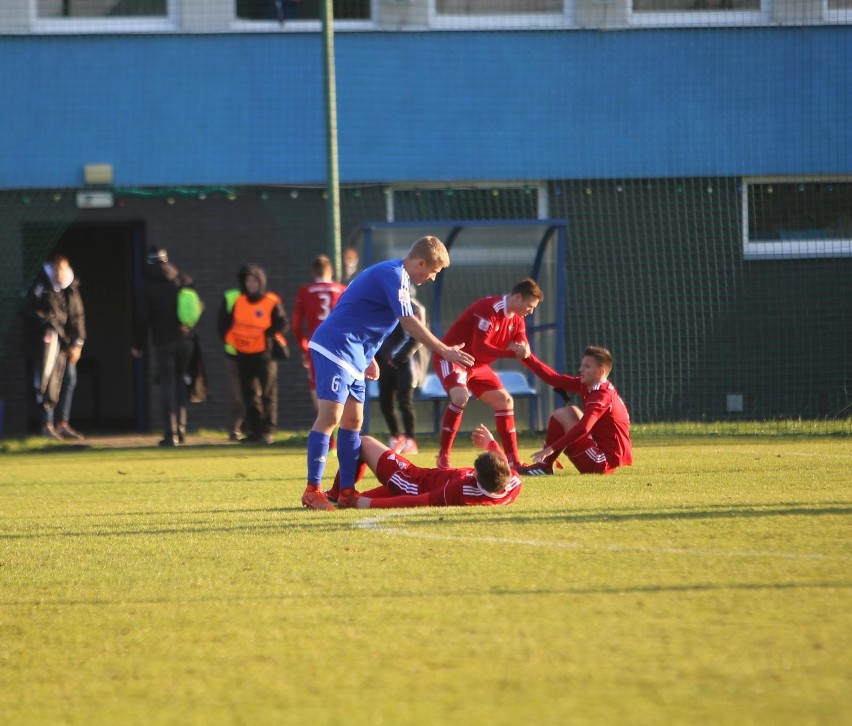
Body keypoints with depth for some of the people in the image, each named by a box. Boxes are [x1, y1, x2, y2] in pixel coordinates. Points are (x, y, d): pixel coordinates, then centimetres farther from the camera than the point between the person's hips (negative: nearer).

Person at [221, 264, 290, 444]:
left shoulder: (272, 303, -5)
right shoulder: (238, 302, 8)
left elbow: (283, 324, -10)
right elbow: (225, 324, 17)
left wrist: (268, 334, -21)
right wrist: (229, 338, 4)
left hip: (265, 354, -5)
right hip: (244, 355, 5)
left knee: (268, 393, -4)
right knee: (249, 395, 6)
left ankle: (268, 430, -1)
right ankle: (254, 430, 11)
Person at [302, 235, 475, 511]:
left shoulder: (396, 275, 17)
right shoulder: (394, 275, -14)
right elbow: (409, 323, -20)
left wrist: (368, 358, 24)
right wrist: (445, 351, -19)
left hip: (353, 356, 11)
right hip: (335, 350, -11)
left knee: (353, 421, 8)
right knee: (330, 417, -13)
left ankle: (346, 490, 10)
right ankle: (312, 490, -13)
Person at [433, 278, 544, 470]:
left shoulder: (516, 319, 4)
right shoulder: (489, 310, -25)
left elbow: (523, 347, 0)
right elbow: (479, 348, -31)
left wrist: (522, 350, -25)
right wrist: (513, 352, -30)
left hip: (477, 365, 10)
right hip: (452, 358, -10)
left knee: (505, 401, 6)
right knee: (461, 396, -33)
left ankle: (513, 460, 13)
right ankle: (443, 458, -27)